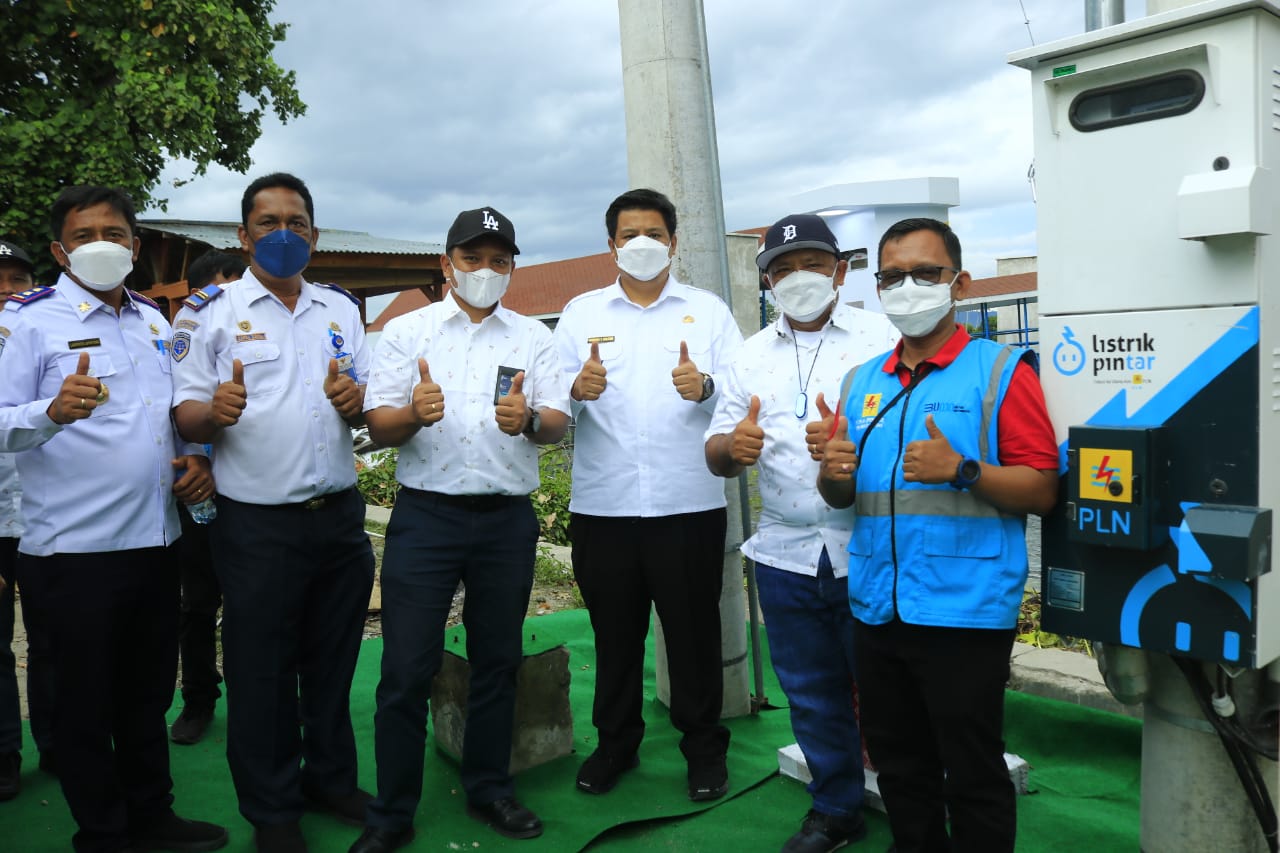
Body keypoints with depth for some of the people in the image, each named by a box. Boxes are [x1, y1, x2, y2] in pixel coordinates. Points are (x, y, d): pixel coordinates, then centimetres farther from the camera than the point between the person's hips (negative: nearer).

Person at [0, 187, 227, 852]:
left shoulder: (154, 319, 13)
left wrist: (198, 455, 4)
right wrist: (54, 411, -35)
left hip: (155, 540, 6)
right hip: (74, 548, -5)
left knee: (149, 692, 17)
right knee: (85, 700, 9)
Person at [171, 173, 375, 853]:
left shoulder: (341, 308, 11)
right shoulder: (208, 310, -1)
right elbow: (184, 413, -4)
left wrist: (355, 399, -10)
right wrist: (215, 411, -27)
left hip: (339, 515, 4)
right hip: (256, 524, -3)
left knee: (333, 661, 16)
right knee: (260, 671, 8)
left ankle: (331, 778, 35)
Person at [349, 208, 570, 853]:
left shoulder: (533, 337, 9)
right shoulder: (406, 332, 5)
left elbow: (558, 422, 2)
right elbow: (377, 425, -1)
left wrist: (528, 419, -20)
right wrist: (414, 413, -22)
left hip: (508, 519, 2)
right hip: (425, 515, -2)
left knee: (497, 662, 12)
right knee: (406, 670, 1)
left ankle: (488, 790, 30)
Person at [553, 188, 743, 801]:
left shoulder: (708, 310, 9)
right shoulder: (581, 313, 11)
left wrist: (705, 387, -23)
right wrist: (577, 389, -20)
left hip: (689, 503, -1)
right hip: (601, 504, 1)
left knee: (694, 629, 7)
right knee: (614, 631, 12)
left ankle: (704, 746, 25)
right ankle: (615, 741, 30)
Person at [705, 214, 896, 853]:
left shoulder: (880, 337, 0)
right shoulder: (753, 355, 11)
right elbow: (716, 455, 9)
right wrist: (733, 447, -15)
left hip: (868, 552, -3)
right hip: (785, 555, 4)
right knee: (813, 696, 15)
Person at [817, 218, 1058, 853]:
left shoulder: (1000, 371, -5)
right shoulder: (861, 383, 11)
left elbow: (1042, 490, -10)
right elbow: (841, 498, 15)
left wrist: (961, 470, -25)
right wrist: (833, 474, -7)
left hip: (965, 613, -5)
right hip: (876, 610, 6)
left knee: (973, 777, 7)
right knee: (899, 770, 20)